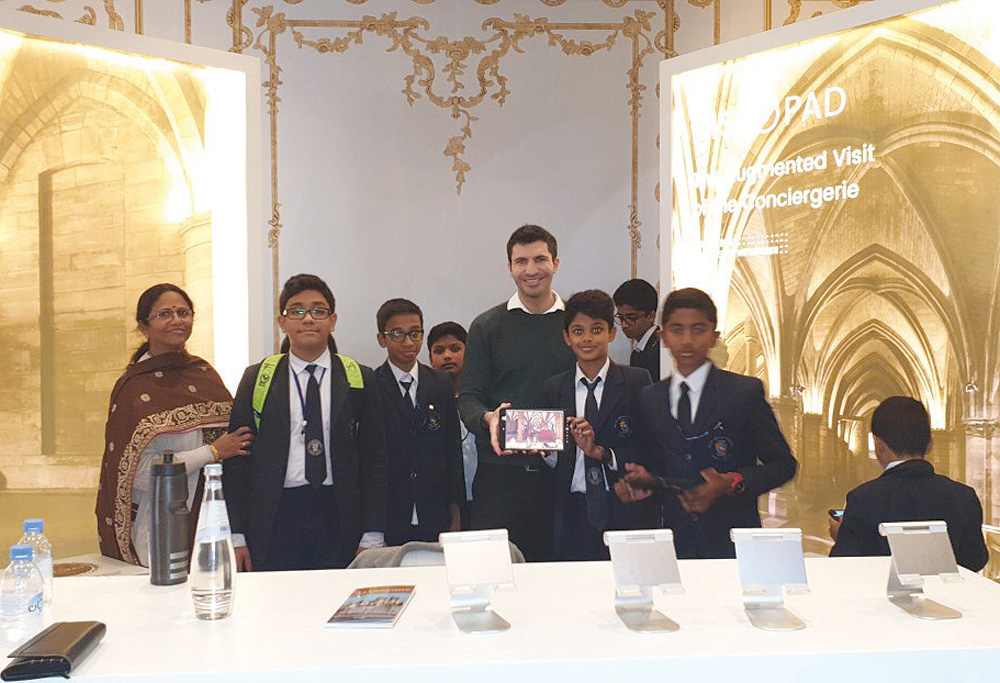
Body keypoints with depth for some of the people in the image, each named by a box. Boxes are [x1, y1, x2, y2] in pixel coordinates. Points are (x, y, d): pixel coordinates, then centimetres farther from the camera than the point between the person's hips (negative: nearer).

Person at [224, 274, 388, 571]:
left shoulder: (360, 379, 6)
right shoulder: (257, 378, 7)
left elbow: (375, 459, 5)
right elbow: (236, 460, 6)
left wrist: (372, 537, -1)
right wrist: (237, 537, 0)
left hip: (340, 521, 0)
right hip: (274, 521, 0)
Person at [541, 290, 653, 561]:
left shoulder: (637, 381, 1)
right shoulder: (553, 388, 10)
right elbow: (555, 461, 9)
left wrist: (600, 452, -13)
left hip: (627, 514, -2)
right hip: (572, 516, 2)